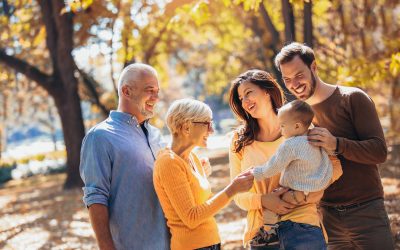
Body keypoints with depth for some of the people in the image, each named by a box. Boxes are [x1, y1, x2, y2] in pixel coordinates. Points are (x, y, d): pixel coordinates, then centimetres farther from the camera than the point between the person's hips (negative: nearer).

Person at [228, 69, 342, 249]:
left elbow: (335, 167, -3)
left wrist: (302, 194, -16)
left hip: (301, 227, -2)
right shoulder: (239, 141, 9)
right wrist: (263, 200, -12)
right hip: (260, 235, 2)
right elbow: (237, 194, 8)